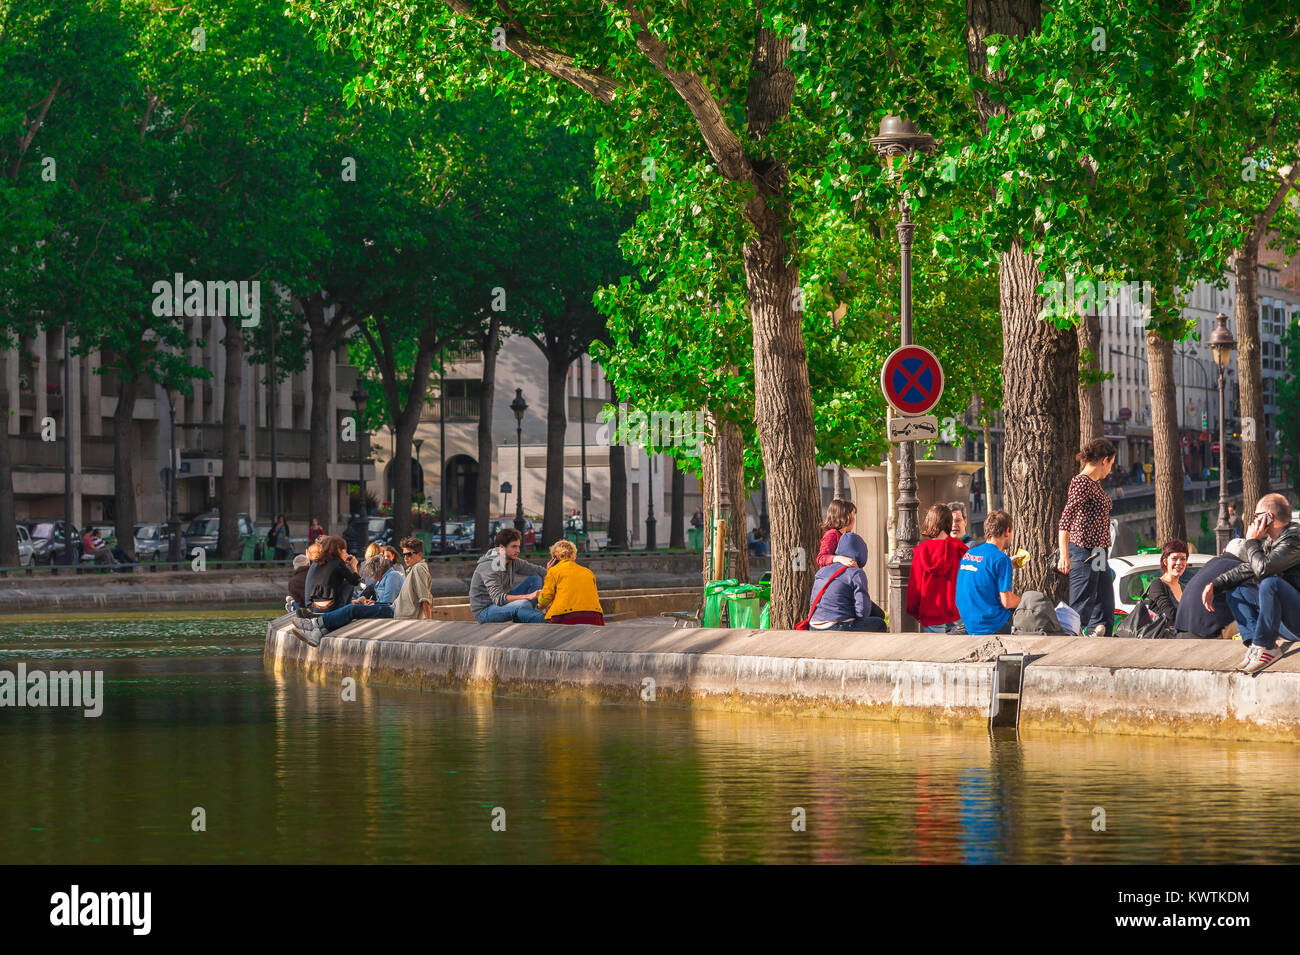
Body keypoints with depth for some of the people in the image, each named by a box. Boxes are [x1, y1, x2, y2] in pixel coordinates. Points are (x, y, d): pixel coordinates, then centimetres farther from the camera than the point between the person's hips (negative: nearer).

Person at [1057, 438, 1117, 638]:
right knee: (1081, 610, -8)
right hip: (1085, 553, -10)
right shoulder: (1082, 482, -14)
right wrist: (1064, 555, -31)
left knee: (1105, 609, 11)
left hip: (1099, 554, 10)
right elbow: (1066, 519, -23)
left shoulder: (1095, 483, 16)